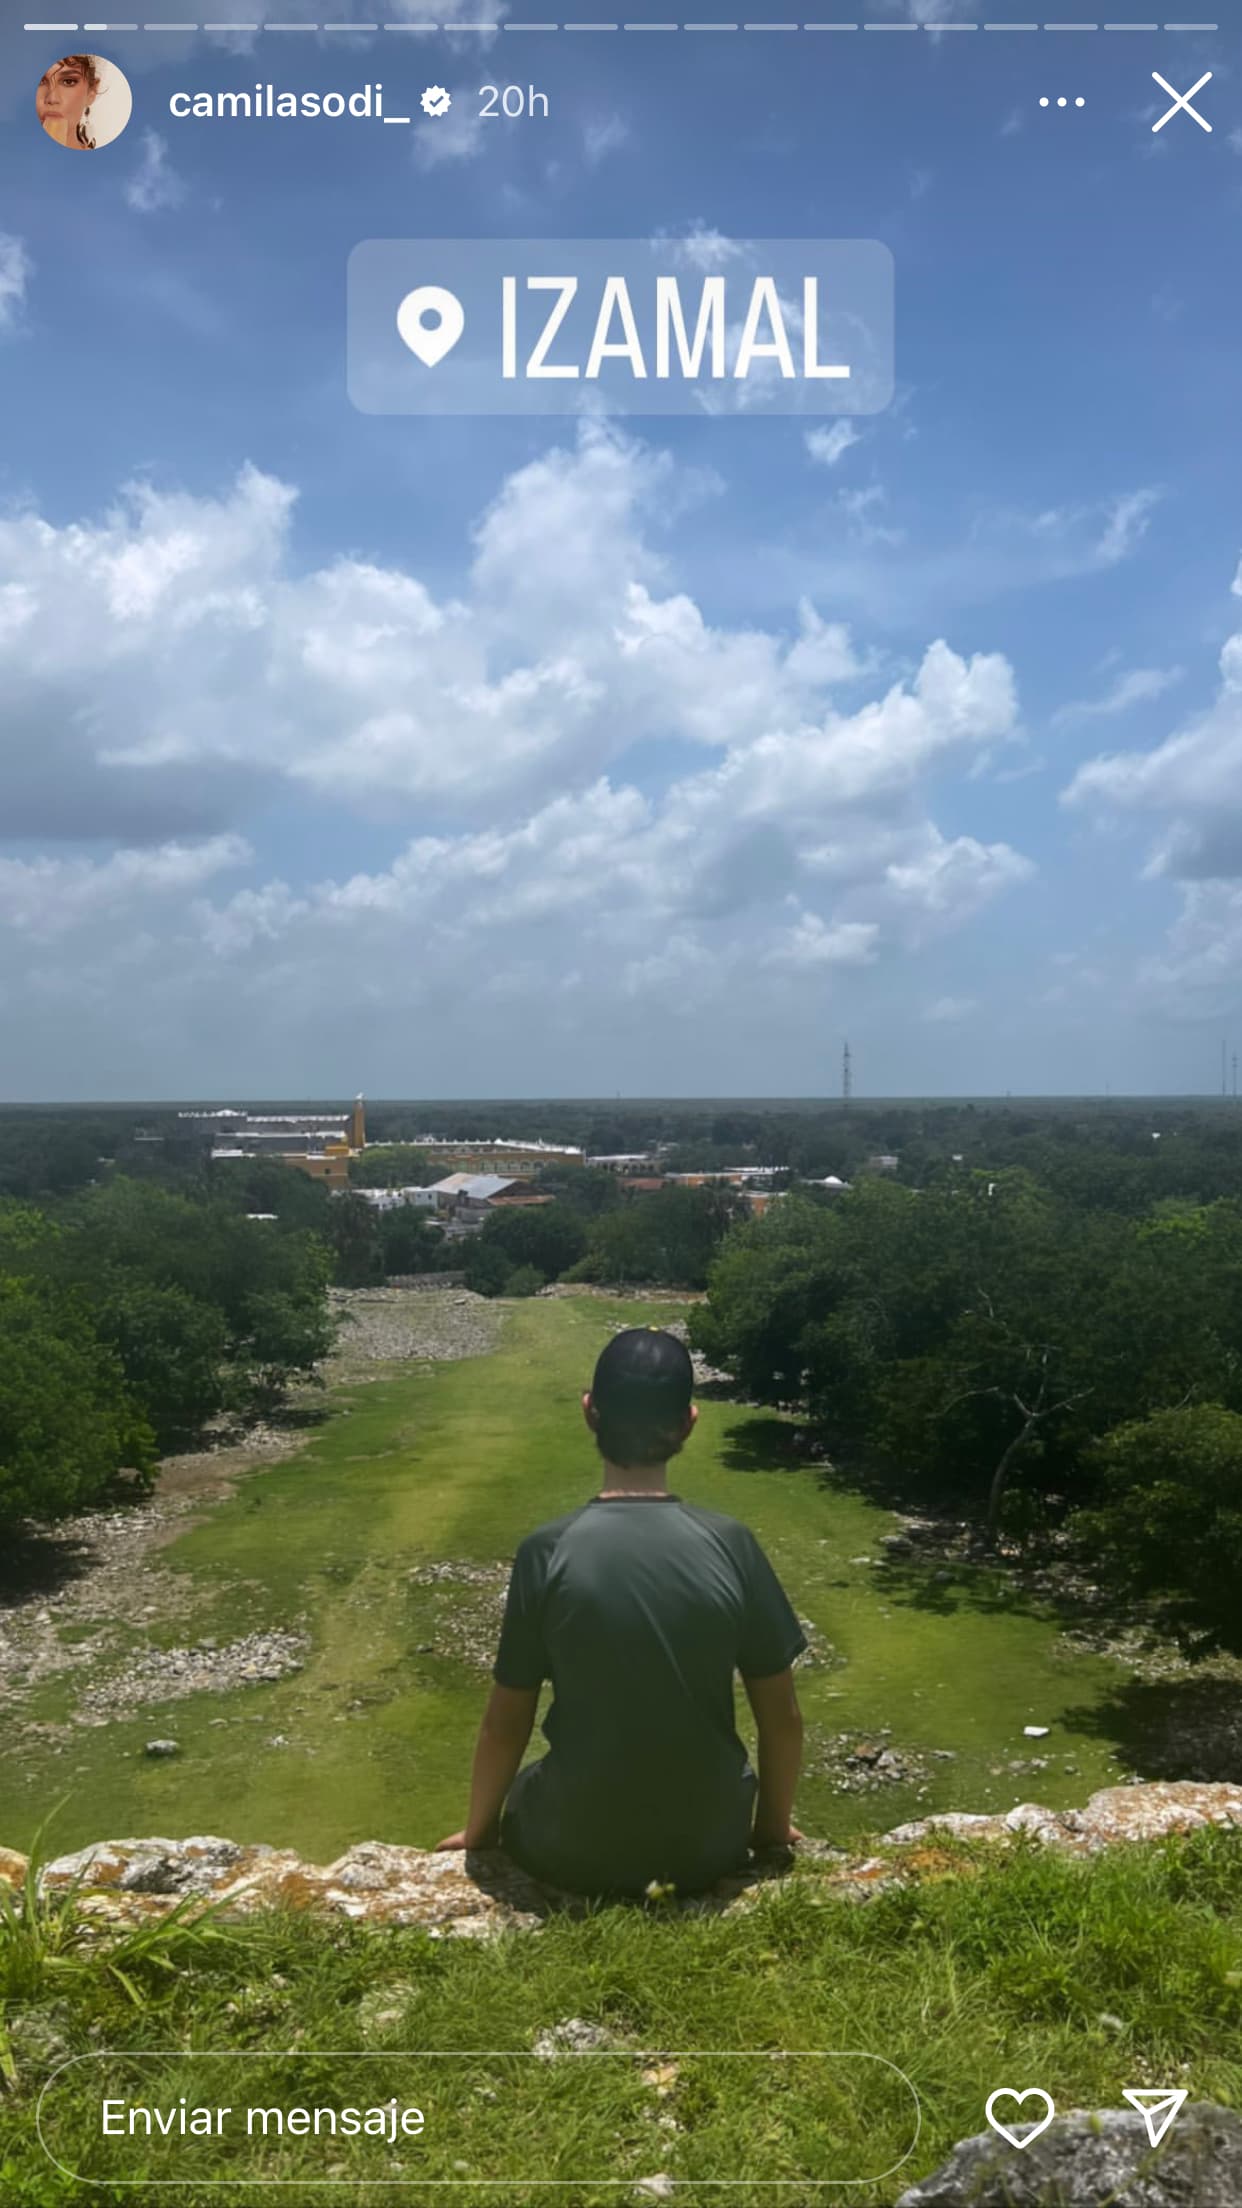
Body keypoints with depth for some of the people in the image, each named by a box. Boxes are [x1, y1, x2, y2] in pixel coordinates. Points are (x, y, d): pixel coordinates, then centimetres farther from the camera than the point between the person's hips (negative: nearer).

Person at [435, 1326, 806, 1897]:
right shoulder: (731, 1545, -12)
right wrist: (772, 1827, 14)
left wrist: (477, 1832, 12)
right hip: (708, 1845, 1)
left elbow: (505, 1724, -6)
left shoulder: (548, 1551, -16)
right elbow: (782, 1720, -4)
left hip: (575, 1849, -1)